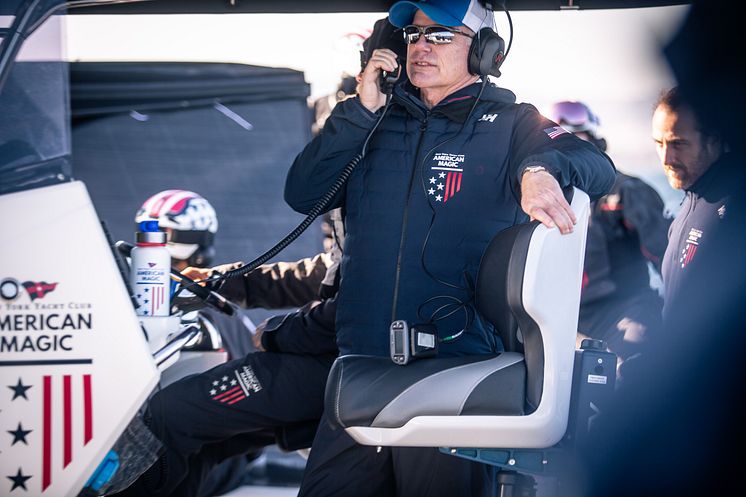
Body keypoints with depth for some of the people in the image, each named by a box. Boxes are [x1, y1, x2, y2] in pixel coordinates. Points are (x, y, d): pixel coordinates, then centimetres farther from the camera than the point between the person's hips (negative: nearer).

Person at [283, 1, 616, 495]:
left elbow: (596, 165, -11)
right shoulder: (378, 122, 16)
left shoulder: (508, 123, 4)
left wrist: (541, 168, -34)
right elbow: (303, 194, 7)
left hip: (459, 364, -4)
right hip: (362, 368, 4)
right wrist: (360, 111, -2)